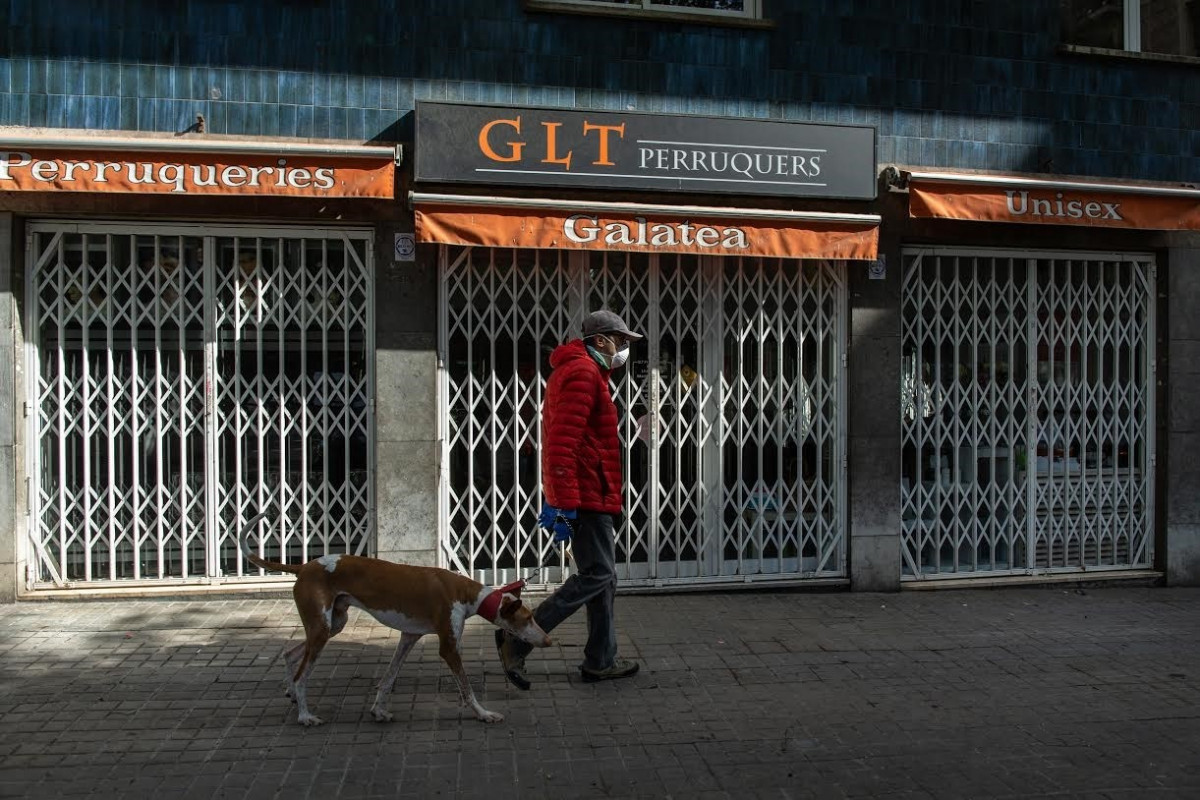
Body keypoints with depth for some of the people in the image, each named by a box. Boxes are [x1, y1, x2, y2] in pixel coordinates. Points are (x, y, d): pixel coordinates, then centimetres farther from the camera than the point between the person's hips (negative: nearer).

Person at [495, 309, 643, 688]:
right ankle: (518, 638, -7)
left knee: (603, 575, 13)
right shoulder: (583, 373, -13)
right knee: (595, 575, -8)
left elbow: (559, 438, 25)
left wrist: (555, 499, 25)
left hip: (578, 495, 11)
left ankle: (601, 661, 20)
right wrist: (566, 502, -25)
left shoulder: (575, 370, 21)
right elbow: (564, 442, -23)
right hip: (586, 494, -11)